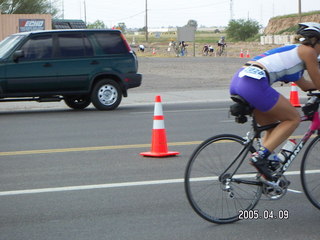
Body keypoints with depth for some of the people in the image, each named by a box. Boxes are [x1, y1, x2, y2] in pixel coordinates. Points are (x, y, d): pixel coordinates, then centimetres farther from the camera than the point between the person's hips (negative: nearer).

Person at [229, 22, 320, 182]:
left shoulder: (292, 51, 33)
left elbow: (304, 85, 42)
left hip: (238, 80, 9)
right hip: (253, 83, -9)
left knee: (273, 125, 22)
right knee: (293, 118, 5)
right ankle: (260, 156, -7)